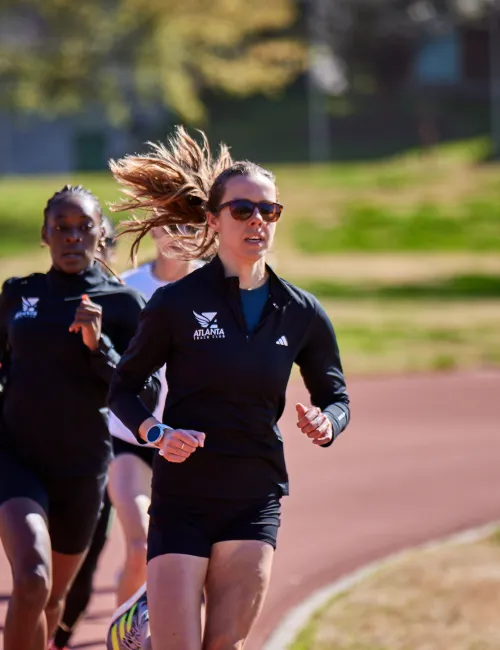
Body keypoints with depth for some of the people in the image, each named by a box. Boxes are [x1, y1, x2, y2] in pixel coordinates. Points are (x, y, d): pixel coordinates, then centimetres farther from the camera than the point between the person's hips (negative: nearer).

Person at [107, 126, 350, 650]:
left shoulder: (302, 313, 3)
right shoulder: (176, 303, -5)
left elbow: (335, 396, 14)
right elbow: (122, 387, 4)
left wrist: (325, 422, -8)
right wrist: (155, 433, -14)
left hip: (255, 503, 3)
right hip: (181, 500, -3)